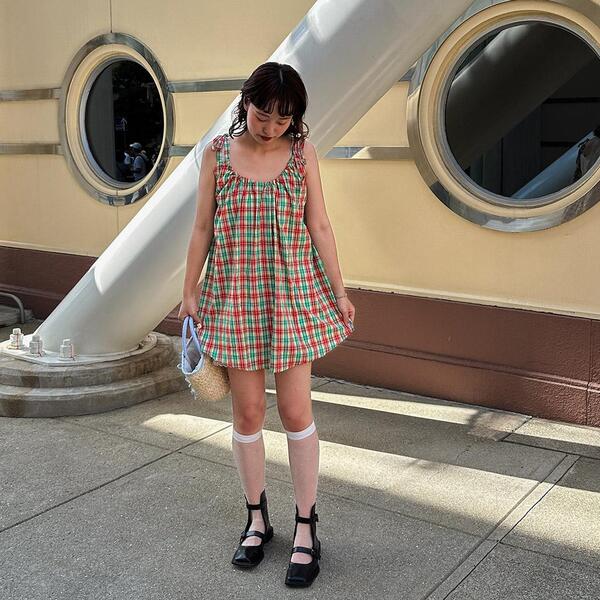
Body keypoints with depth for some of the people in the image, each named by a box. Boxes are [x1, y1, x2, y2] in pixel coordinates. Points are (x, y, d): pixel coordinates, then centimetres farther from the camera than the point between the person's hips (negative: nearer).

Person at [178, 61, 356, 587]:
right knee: (248, 412, 9)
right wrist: (190, 293, 5)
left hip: (294, 293, -1)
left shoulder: (302, 152, -1)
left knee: (296, 412, 1)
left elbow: (318, 225, 1)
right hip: (235, 296, 1)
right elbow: (203, 228, 4)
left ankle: (306, 528, 16)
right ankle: (257, 519, 27)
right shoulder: (217, 153, 0)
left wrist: (339, 291, 0)